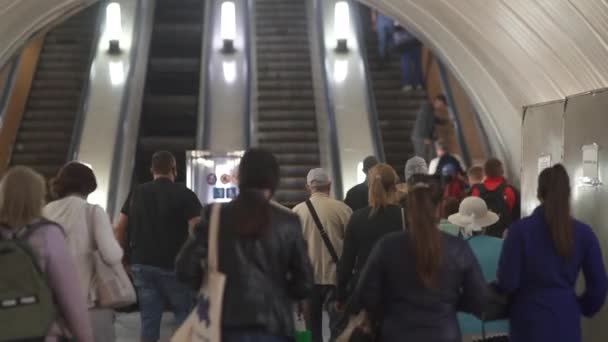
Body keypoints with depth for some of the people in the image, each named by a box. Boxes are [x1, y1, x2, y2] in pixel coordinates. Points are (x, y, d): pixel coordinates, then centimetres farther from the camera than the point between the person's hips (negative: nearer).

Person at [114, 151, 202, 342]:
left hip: (141, 264, 4)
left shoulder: (137, 193, 10)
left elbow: (120, 229, 10)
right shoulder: (184, 194, -5)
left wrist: (127, 256, 16)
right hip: (173, 265, -4)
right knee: (185, 316, 9)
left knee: (148, 318, 6)